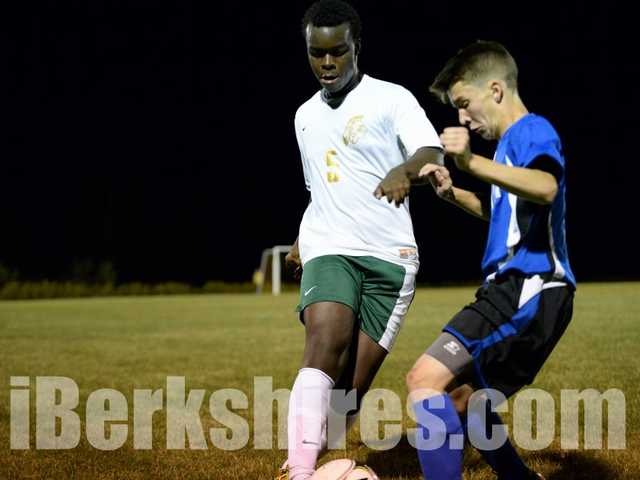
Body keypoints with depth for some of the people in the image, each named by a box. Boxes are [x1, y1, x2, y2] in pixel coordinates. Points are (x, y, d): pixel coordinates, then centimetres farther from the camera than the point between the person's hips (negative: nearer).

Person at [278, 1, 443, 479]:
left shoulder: (391, 98, 1)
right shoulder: (305, 116, 17)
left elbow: (434, 154, -16)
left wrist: (405, 169, -37)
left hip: (390, 258, -2)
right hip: (328, 254, 2)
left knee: (352, 387, -6)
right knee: (325, 343, -27)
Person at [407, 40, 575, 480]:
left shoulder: (532, 131, -8)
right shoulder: (513, 142, 24)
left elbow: (546, 188, -32)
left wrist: (472, 162, -43)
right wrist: (453, 193, 24)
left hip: (527, 289, -11)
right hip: (520, 292, 11)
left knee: (426, 378, -22)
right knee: (464, 402, 22)